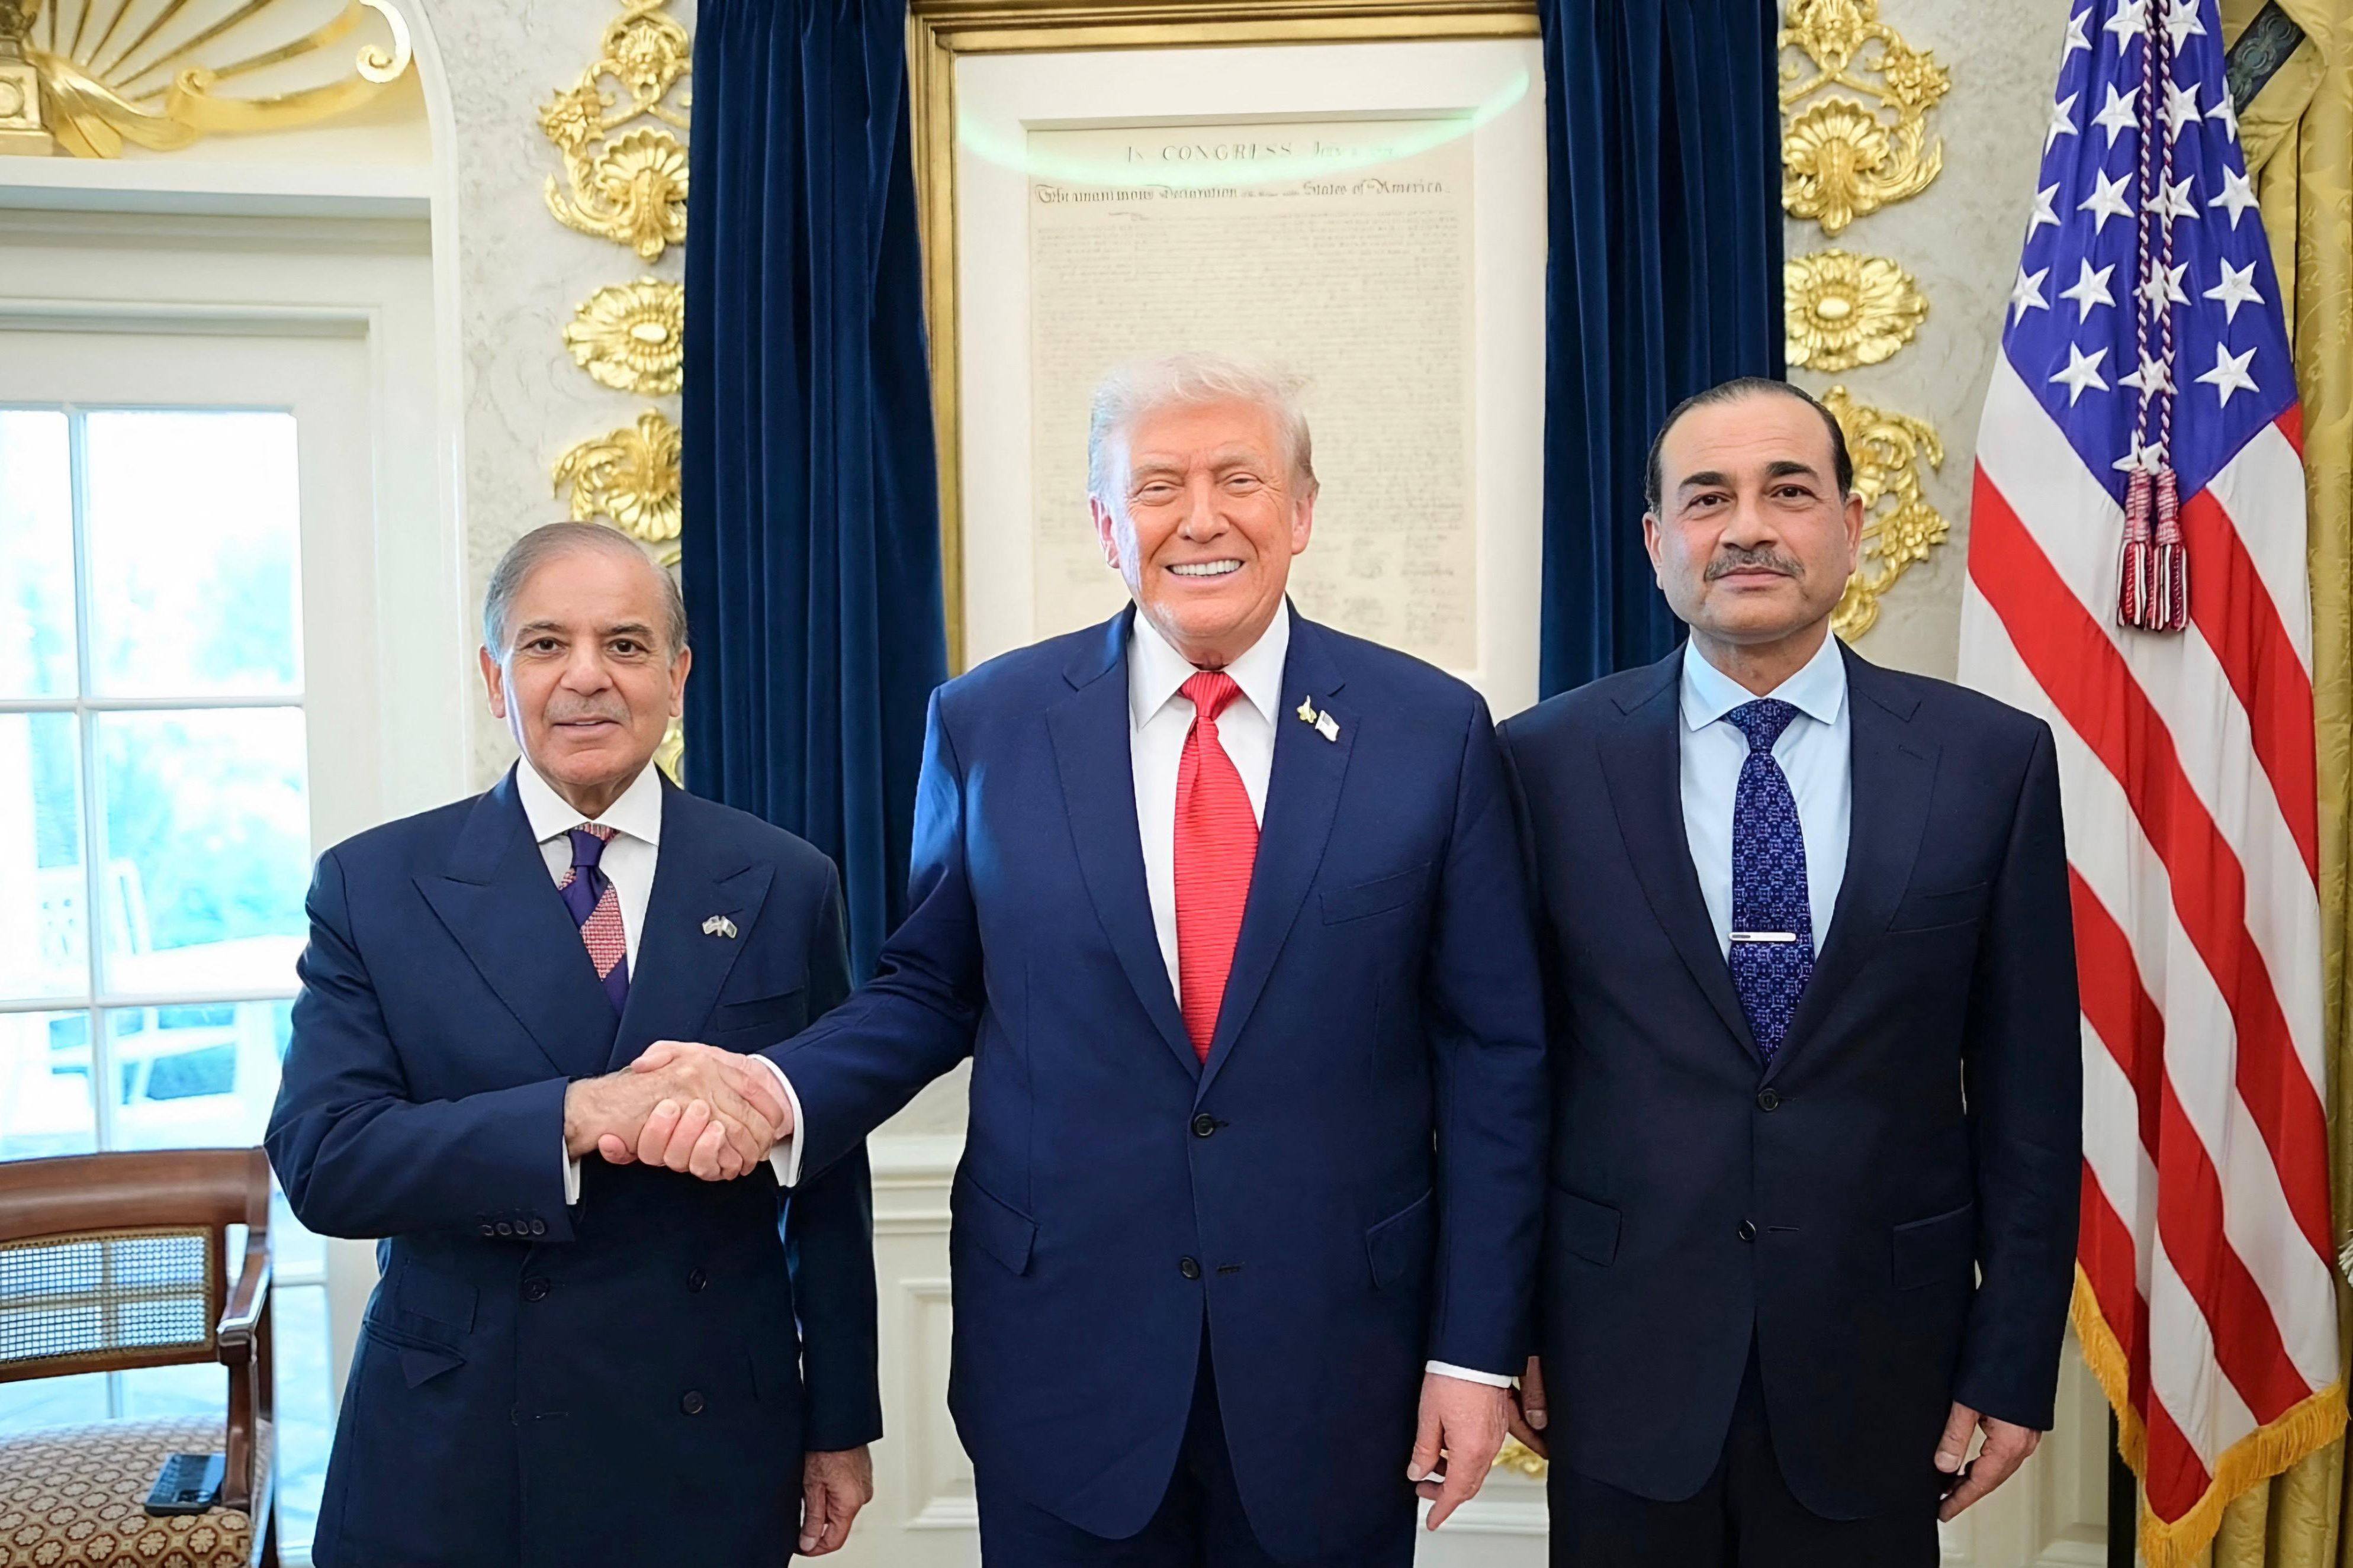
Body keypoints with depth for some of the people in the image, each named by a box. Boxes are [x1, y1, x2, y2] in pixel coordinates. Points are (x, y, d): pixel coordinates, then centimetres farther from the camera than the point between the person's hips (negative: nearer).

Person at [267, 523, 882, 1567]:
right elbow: (320, 1161, -14)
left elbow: (827, 1180, 3)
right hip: (452, 1464, 0)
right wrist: (578, 1116, -29)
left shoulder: (784, 885, -2)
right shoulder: (374, 887, -3)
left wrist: (841, 1425, 6)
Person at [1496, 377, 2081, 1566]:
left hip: (1880, 1362, 1)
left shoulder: (1994, 760, -3)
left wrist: (2014, 1361, 1)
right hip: (1623, 1356, 0)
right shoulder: (1548, 761, -5)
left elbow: (2027, 1089, 0)